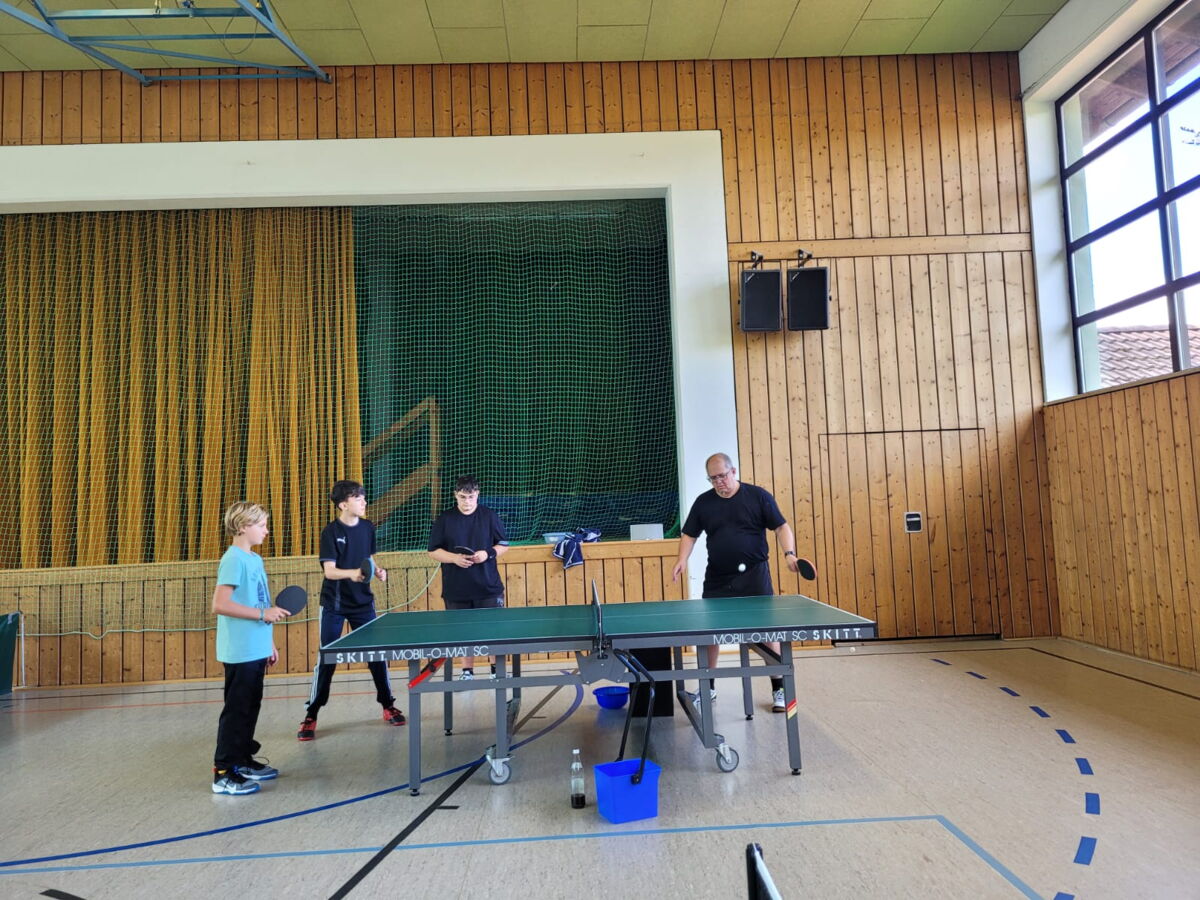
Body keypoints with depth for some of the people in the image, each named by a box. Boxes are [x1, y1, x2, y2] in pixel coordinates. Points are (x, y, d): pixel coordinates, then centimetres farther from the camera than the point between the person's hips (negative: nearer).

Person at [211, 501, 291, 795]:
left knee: (251, 707, 17)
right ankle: (223, 773, 8)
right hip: (240, 652, -9)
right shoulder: (234, 560, -15)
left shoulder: (254, 559, 12)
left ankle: (243, 760, 29)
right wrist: (262, 613, -23)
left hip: (256, 650, 9)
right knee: (236, 710, -2)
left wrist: (269, 643, 19)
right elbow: (220, 604, -23)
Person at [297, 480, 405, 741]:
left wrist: (378, 570, -6)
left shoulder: (367, 527, 1)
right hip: (334, 605, -4)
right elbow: (329, 571, -20)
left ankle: (388, 706, 23)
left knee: (377, 654, 8)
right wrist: (351, 573, -38)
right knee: (326, 660, 0)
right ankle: (310, 717, 13)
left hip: (363, 602, 4)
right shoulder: (331, 532, -14)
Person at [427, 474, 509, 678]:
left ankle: (498, 668, 20)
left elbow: (504, 546, 6)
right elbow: (433, 551, 3)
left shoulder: (490, 516, 2)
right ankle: (467, 670, 24)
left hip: (488, 586, 0)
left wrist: (488, 554, -13)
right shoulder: (444, 520, 1)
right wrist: (454, 558, -14)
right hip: (456, 590, 0)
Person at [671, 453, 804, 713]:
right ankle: (708, 687, 24)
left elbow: (782, 527, -3)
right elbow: (689, 534, 8)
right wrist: (682, 560, -8)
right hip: (717, 579, 3)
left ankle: (778, 689, 17)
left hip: (754, 576, -2)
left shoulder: (758, 496, -3)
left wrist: (789, 553, -19)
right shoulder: (703, 502, 4)